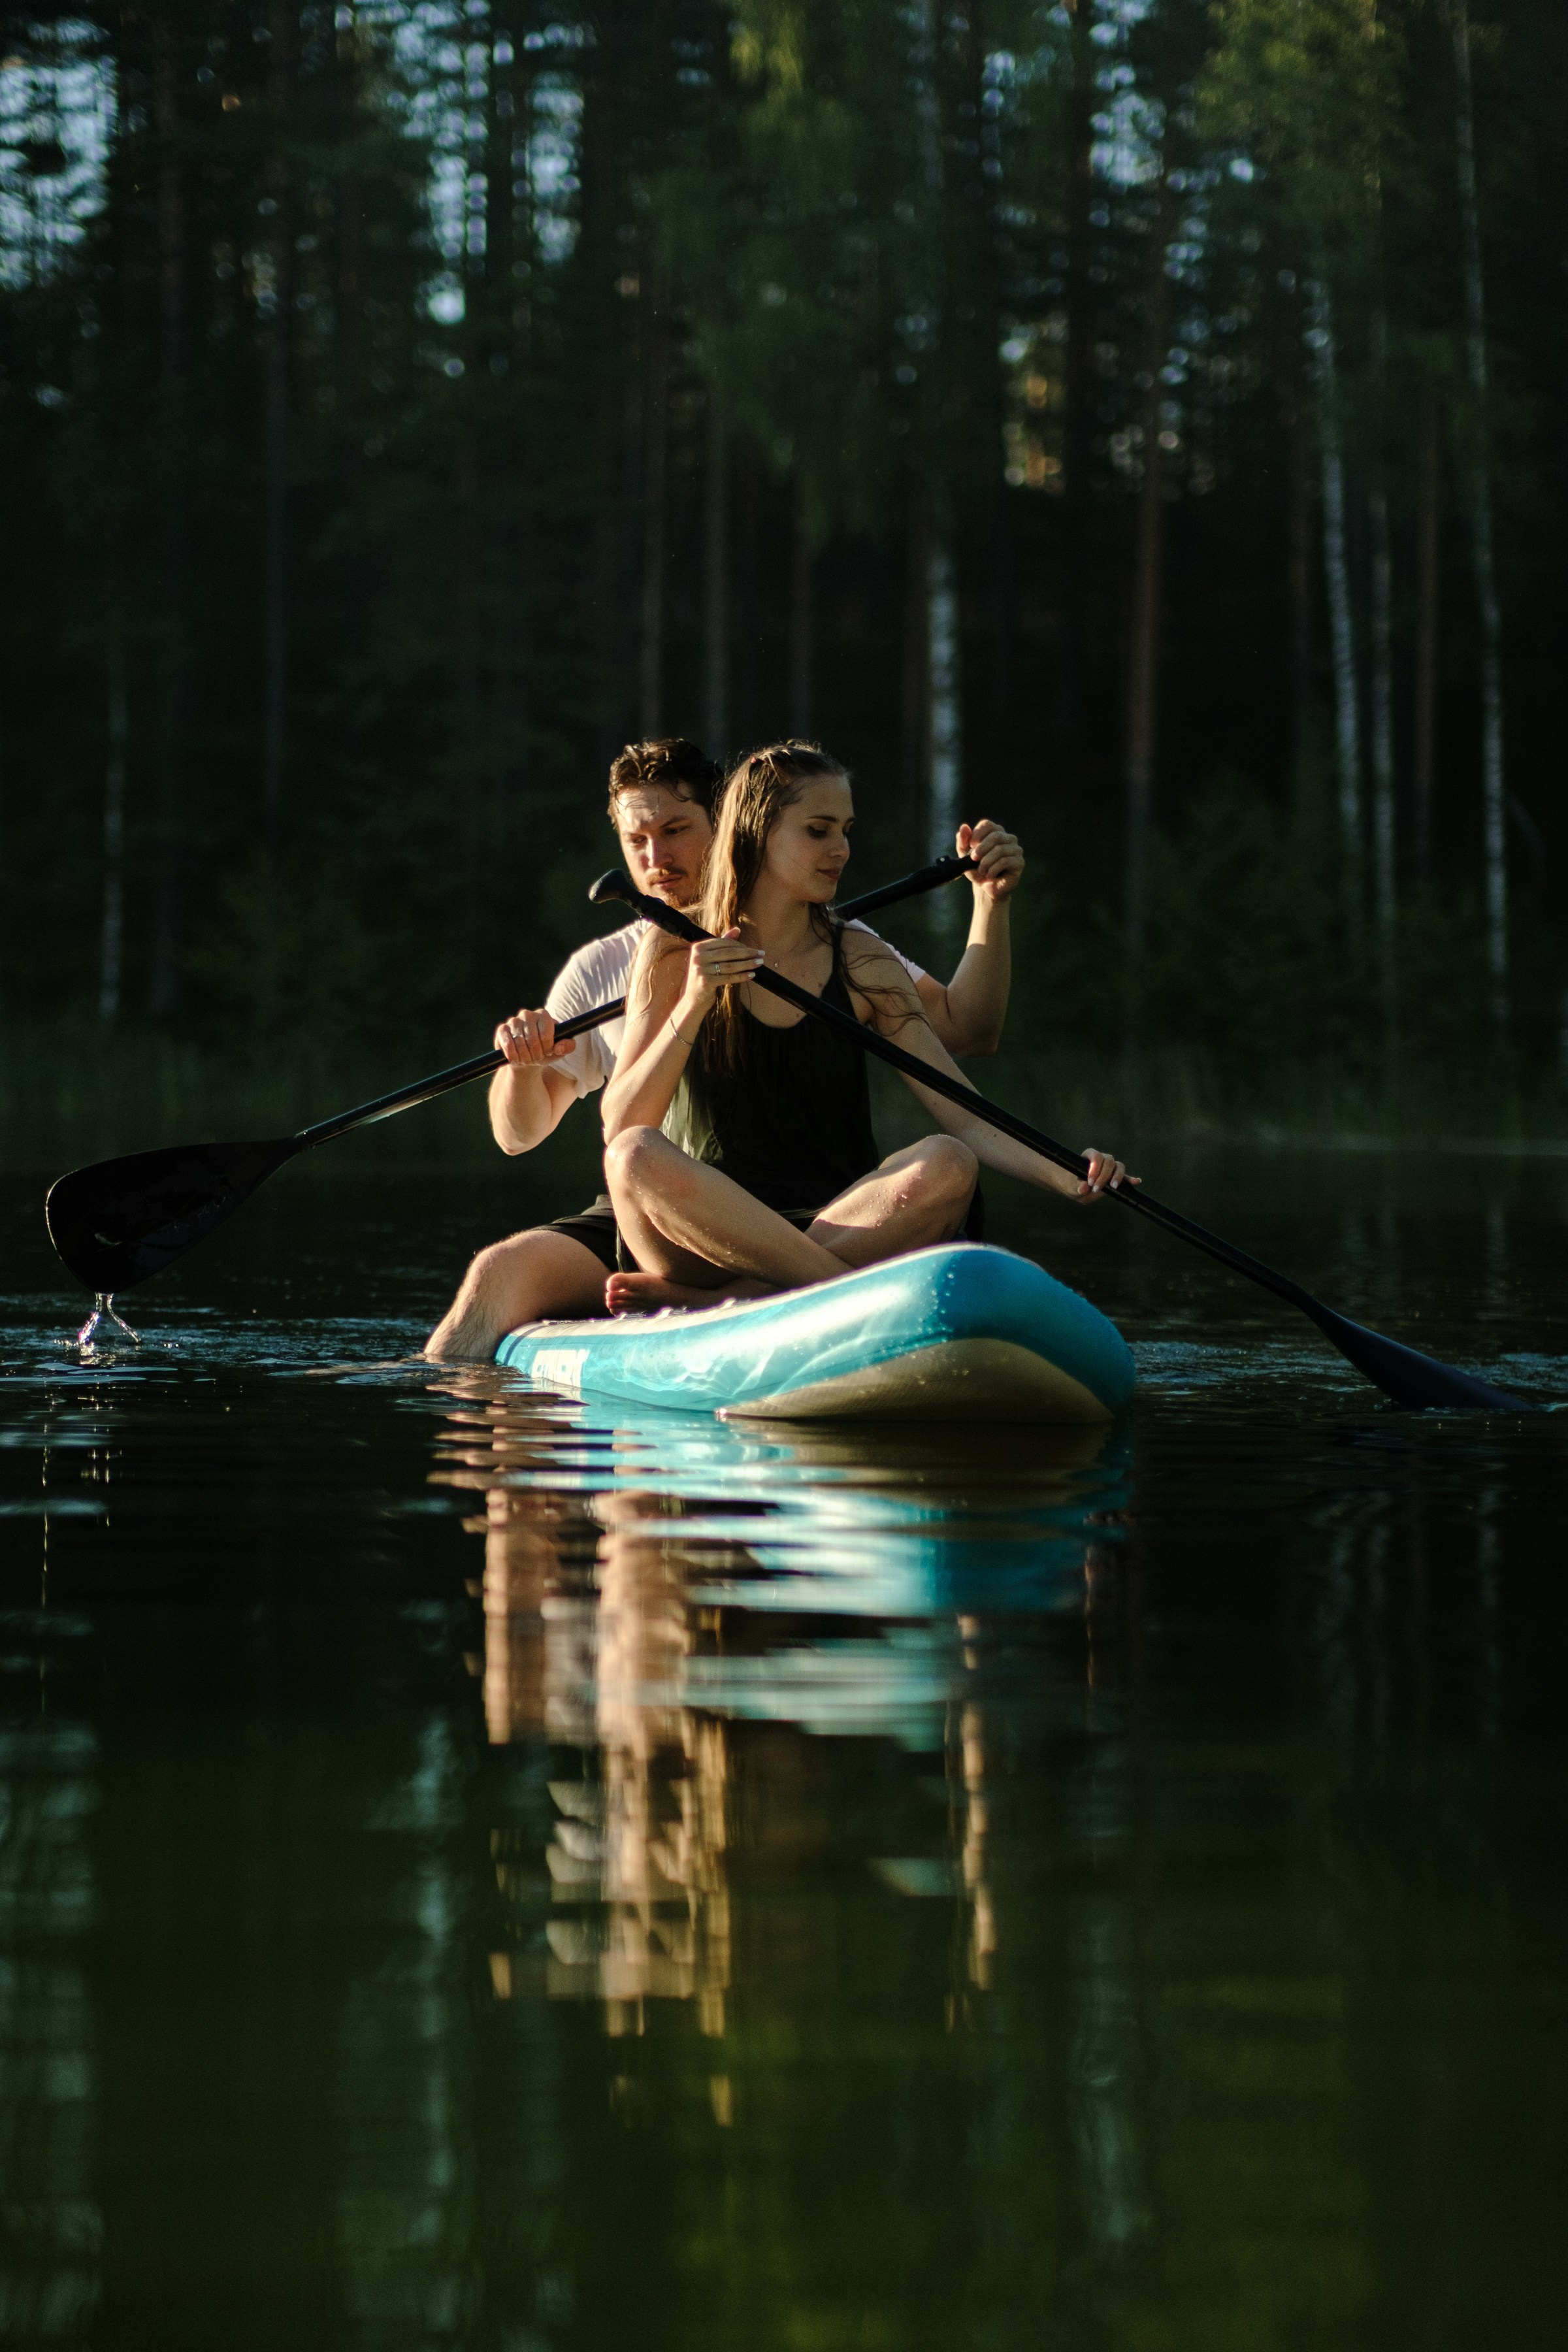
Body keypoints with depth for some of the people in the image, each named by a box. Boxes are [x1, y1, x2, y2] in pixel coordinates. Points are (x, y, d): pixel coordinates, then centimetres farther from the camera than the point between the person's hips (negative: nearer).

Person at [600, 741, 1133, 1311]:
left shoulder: (863, 963, 8)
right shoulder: (676, 954, 2)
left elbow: (964, 1120, 1)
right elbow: (620, 1131, -7)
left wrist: (1065, 1178, -17)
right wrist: (693, 1007, -20)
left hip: (842, 1231, 2)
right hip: (708, 1231, -2)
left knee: (946, 1165, -27)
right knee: (637, 1156, -33)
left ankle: (711, 1302, -30)